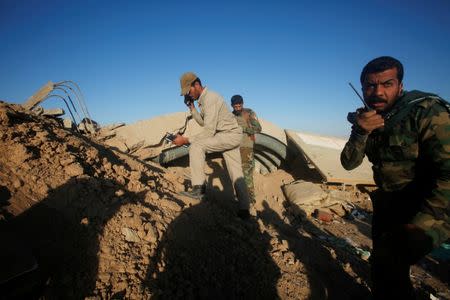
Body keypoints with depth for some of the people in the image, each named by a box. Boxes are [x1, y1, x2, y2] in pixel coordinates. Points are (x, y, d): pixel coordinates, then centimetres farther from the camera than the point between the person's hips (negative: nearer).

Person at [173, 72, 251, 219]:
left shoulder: (210, 98, -21)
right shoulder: (203, 99, 10)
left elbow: (209, 131, -26)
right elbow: (203, 122, 18)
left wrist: (186, 140, -23)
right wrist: (191, 107, 7)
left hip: (230, 134, -10)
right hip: (230, 136, 10)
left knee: (196, 146, -22)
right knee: (236, 173, 10)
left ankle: (199, 188, -18)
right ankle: (244, 209, 18)